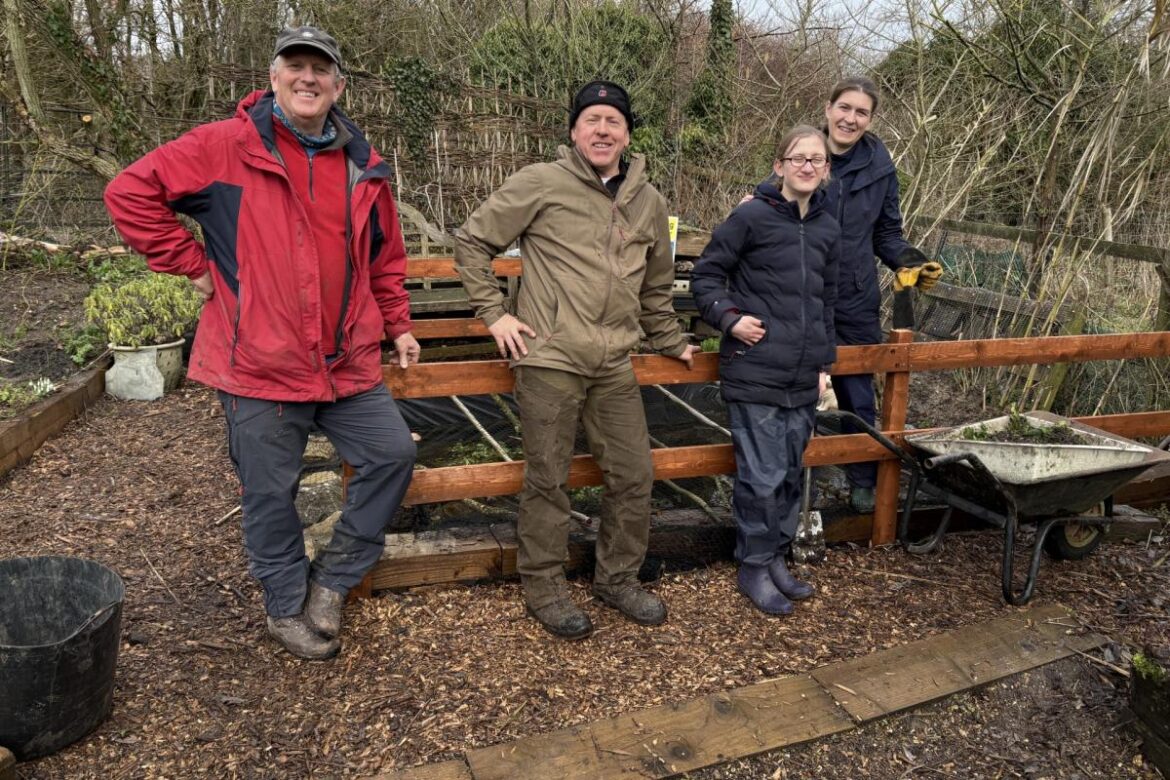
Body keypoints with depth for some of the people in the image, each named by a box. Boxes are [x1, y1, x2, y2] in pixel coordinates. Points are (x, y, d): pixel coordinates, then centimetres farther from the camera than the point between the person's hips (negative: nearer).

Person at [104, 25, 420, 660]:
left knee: (392, 453, 5)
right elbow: (131, 192, -4)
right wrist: (194, 264, -7)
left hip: (349, 363, 5)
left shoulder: (362, 164, 8)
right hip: (261, 366, -4)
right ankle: (287, 608, 30)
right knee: (271, 495, 7)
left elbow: (385, 257, 18)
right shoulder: (224, 146, -6)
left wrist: (399, 325, 15)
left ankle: (332, 580, 25)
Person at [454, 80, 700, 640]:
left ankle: (618, 578, 29)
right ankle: (544, 588, 22)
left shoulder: (647, 201, 13)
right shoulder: (541, 183, -3)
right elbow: (472, 241, 1)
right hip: (549, 361, -5)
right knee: (547, 480, 4)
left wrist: (671, 342, 26)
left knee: (634, 475, 9)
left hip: (615, 365, 5)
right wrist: (494, 314, -4)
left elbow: (656, 287, 25)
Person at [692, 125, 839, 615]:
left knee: (790, 473, 14)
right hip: (754, 373, -6)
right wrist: (729, 318, -16)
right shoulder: (751, 217, -8)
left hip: (802, 379, 6)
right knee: (762, 476, -1)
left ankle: (776, 558, 30)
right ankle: (754, 568, 16)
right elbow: (706, 276, -2)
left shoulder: (827, 228, 10)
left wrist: (824, 363, 17)